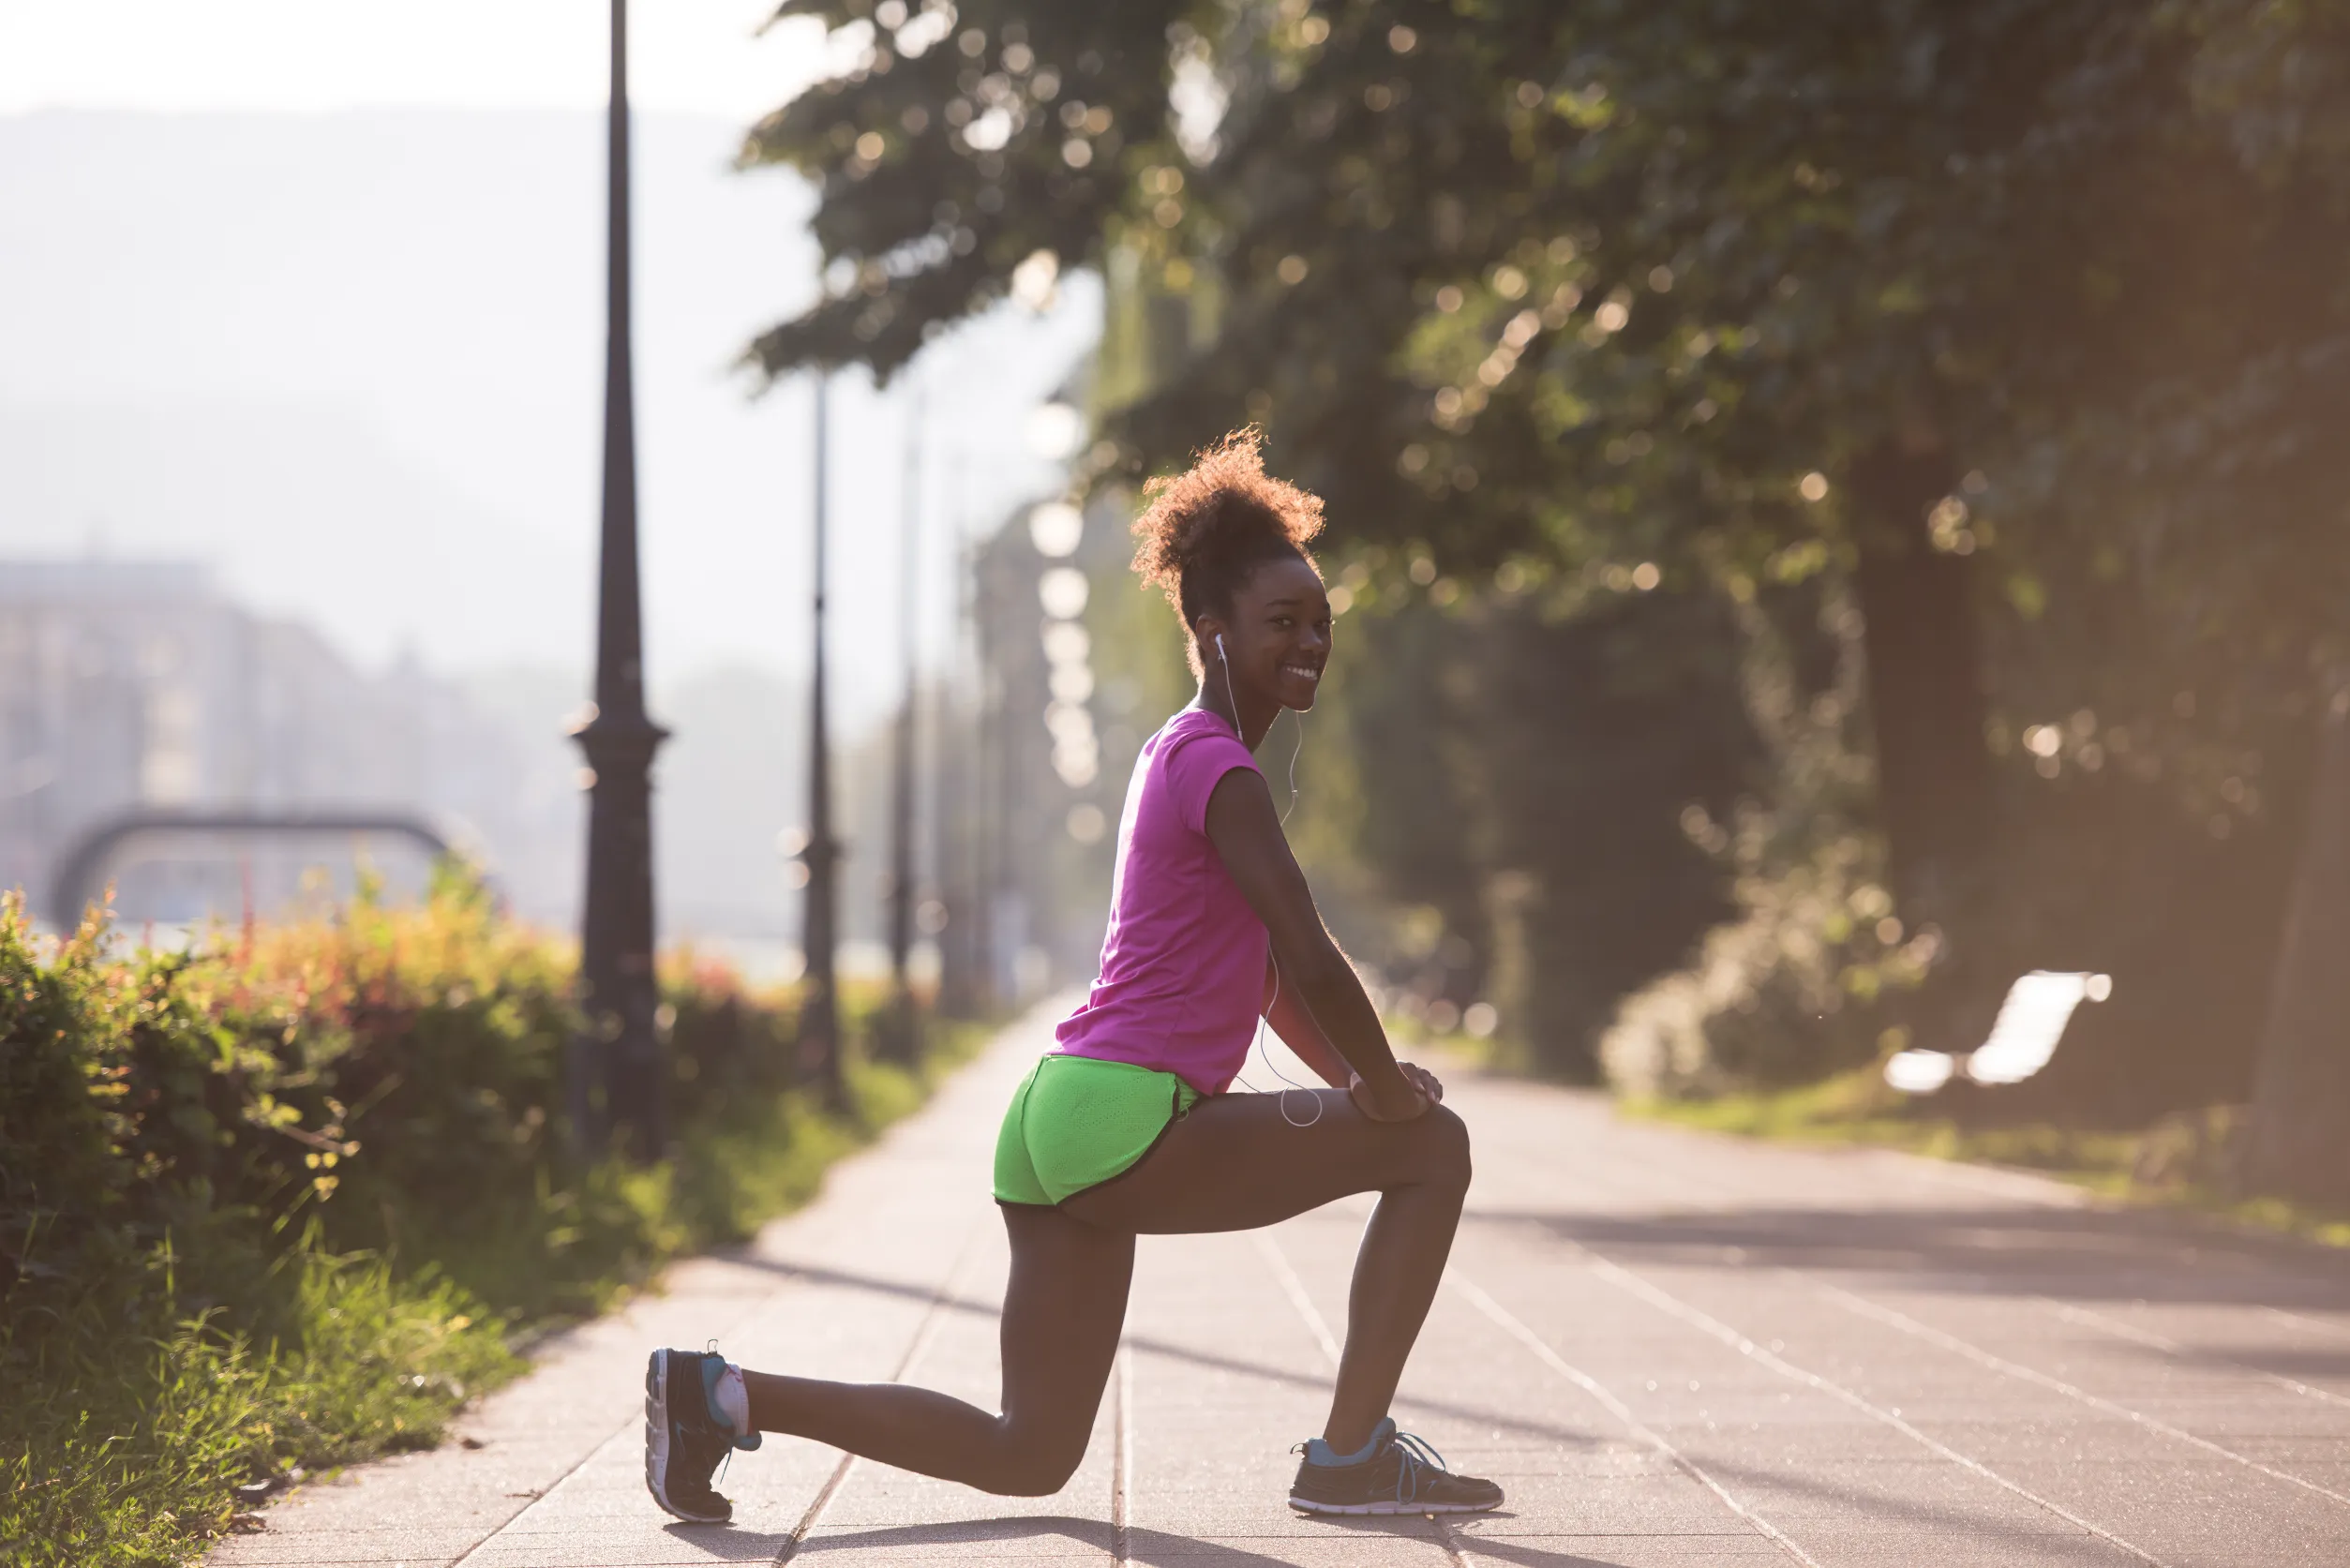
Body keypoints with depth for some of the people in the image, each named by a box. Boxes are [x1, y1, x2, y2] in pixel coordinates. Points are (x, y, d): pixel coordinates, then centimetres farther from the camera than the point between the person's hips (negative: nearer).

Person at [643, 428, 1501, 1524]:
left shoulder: (1180, 756, 22)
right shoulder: (1218, 766, -9)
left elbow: (1265, 975, 27)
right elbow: (1312, 962, -17)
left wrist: (1361, 1085, 16)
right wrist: (1385, 1091, -3)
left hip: (1059, 1125, 10)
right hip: (1128, 1118, -10)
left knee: (1027, 1459, 12)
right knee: (1432, 1146, -2)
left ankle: (722, 1393, 8)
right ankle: (1350, 1457, -1)